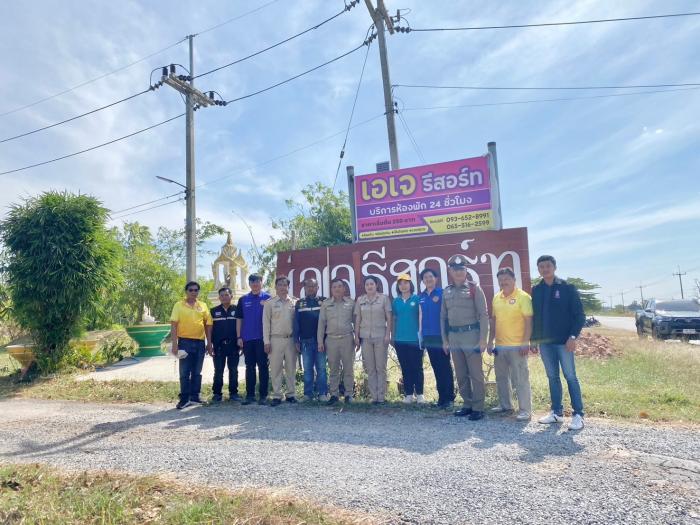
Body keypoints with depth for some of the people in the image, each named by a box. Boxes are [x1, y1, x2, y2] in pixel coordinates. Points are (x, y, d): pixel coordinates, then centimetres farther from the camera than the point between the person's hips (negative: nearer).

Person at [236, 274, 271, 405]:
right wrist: (239, 337, 3)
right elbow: (239, 319, 9)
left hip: (262, 338, -3)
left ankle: (263, 395, 10)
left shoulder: (267, 298, 2)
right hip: (247, 338, 3)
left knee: (263, 366, 2)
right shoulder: (243, 300, 10)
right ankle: (250, 394, 17)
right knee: (249, 367, 9)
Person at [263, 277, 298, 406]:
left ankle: (291, 394, 16)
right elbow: (266, 323, 1)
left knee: (291, 368, 7)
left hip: (291, 339, 2)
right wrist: (266, 341, -4)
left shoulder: (294, 302, 7)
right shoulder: (269, 303, 3)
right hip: (276, 339, -1)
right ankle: (276, 396, 8)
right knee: (275, 368, 1)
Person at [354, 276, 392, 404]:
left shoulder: (384, 298, 2)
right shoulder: (360, 300, 9)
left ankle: (381, 397, 7)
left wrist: (388, 334, -7)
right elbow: (357, 320, 10)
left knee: (381, 368, 1)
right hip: (365, 338, 3)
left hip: (380, 337, -2)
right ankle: (374, 396, 12)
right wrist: (356, 336, 5)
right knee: (370, 369, 6)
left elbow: (389, 318, 1)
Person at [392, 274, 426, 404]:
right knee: (405, 368, 9)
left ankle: (419, 394, 14)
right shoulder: (396, 301, 8)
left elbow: (421, 317, -1)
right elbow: (394, 319, 13)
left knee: (417, 367, 3)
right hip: (400, 340, 3)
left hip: (415, 339, -3)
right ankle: (408, 394, 18)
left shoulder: (417, 299, -2)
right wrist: (393, 336, 11)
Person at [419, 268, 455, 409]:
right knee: (436, 367, 11)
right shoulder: (422, 296, 11)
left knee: (445, 367, -1)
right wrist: (421, 334, 13)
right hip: (428, 336, 5)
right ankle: (441, 397, 20)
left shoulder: (442, 293, -5)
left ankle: (449, 398, 8)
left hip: (440, 335, -5)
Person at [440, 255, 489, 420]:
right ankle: (467, 405, 24)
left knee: (475, 374, 1)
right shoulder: (446, 292, 10)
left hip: (471, 335, -5)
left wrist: (483, 339, -12)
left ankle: (478, 408, 11)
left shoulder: (474, 289, -4)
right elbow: (443, 317, 13)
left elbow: (483, 315, -7)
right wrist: (444, 339, 9)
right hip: (454, 337, 5)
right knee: (461, 375, 12)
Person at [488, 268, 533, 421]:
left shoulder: (523, 297, -9)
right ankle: (505, 405, 29)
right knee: (501, 378, 15)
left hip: (517, 346, -6)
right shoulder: (496, 298, 9)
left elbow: (528, 321, -12)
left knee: (520, 379, 0)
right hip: (499, 345, 7)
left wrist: (525, 343, -17)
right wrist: (491, 341, 12)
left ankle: (525, 410, 10)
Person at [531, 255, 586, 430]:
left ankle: (578, 414, 9)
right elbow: (533, 315, 11)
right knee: (552, 378, 12)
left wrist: (573, 336, -14)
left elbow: (579, 314, -6)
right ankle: (557, 412, 21)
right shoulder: (535, 290, 7)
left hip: (564, 340, -4)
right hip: (544, 342, 4)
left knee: (570, 377, 1)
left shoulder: (567, 288, -4)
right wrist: (534, 338, 7)